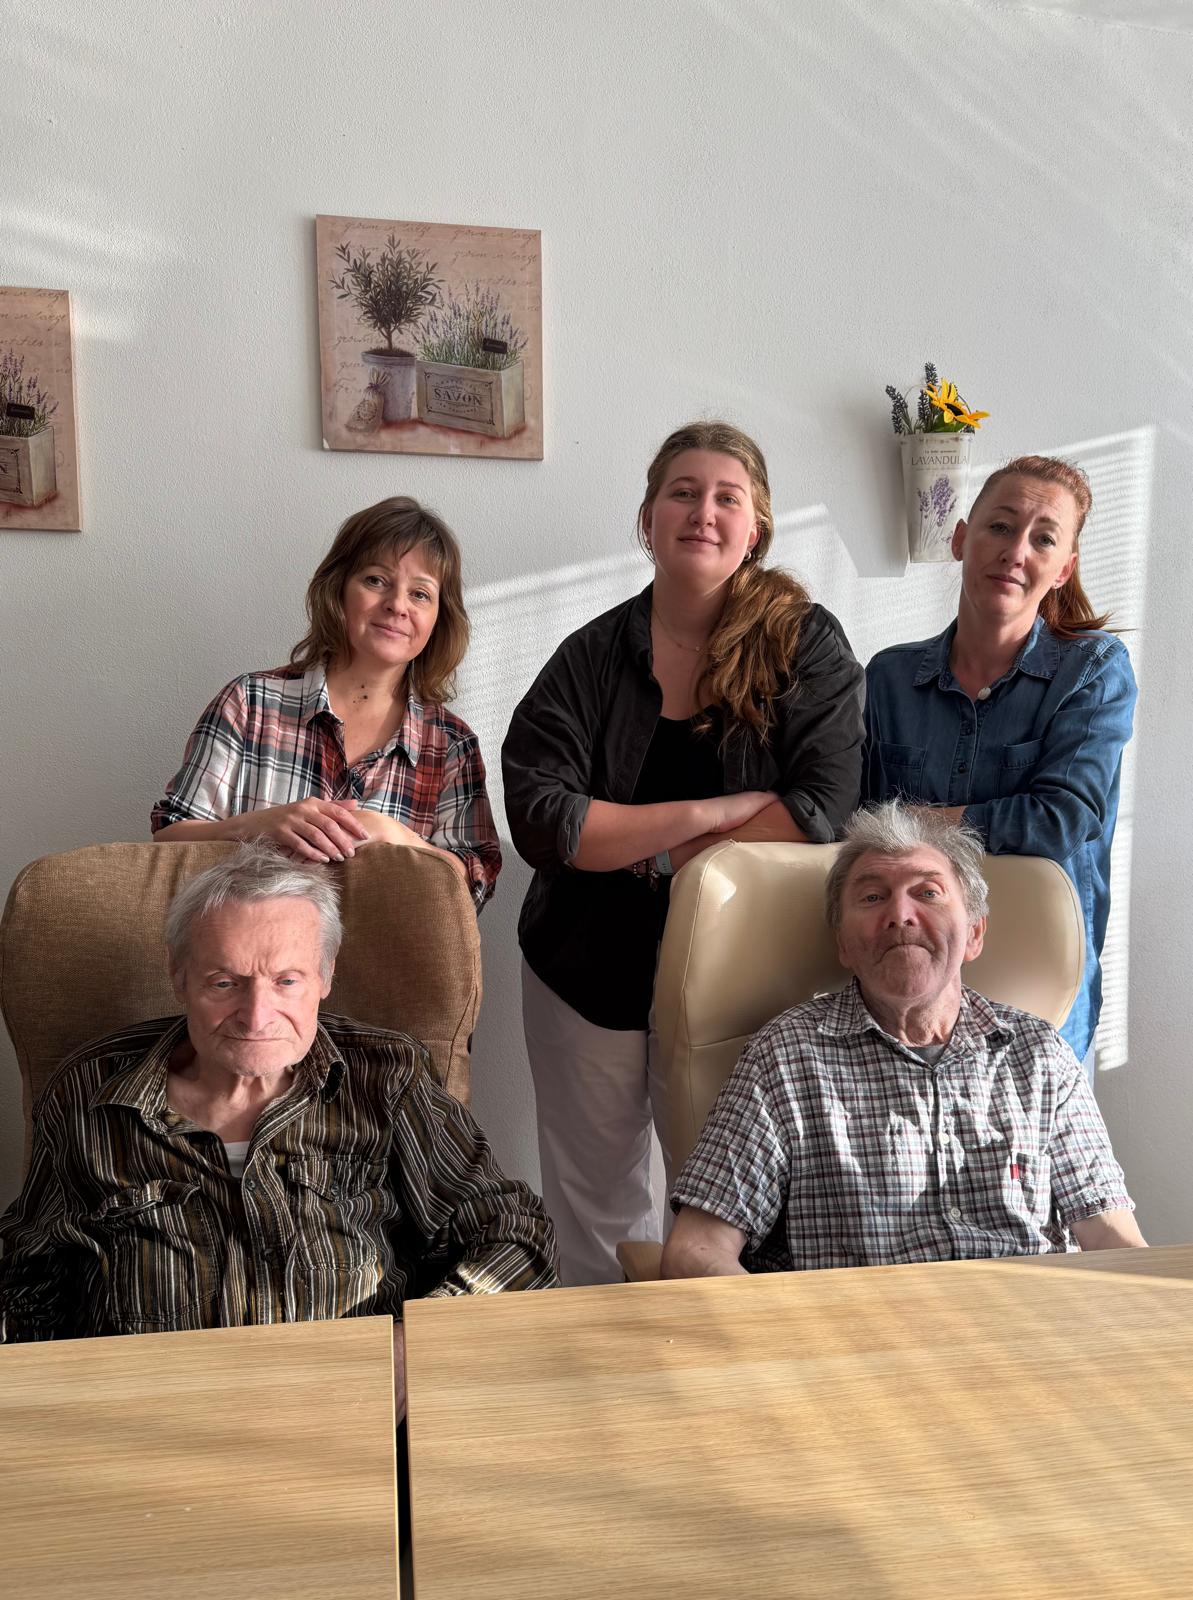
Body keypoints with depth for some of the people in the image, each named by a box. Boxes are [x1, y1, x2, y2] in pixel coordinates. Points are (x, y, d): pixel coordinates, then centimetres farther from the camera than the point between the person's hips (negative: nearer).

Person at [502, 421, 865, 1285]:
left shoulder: (809, 646, -4)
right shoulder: (593, 656, -2)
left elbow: (823, 810, -15)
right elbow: (539, 818, -14)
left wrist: (649, 851, -15)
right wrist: (712, 811, -19)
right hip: (590, 973, 2)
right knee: (594, 1218, 17)